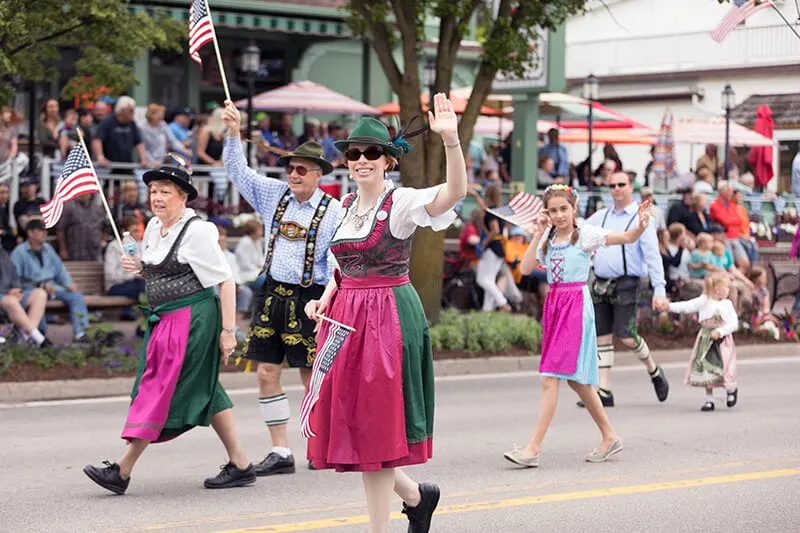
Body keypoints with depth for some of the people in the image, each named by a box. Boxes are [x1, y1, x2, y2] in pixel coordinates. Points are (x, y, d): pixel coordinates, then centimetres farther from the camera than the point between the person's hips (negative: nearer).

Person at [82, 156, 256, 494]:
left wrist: (228, 330, -19)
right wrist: (138, 267, 2)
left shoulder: (196, 231, -14)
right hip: (165, 319, 9)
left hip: (192, 318, -9)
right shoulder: (153, 228, 10)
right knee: (202, 391, 12)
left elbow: (225, 280, -15)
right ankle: (240, 465, 18)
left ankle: (123, 470, -7)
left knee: (161, 389, -8)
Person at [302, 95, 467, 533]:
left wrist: (450, 138, -41)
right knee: (351, 426, 9)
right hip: (346, 317, 7)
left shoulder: (402, 202, -9)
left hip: (388, 317, -7)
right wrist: (325, 298, 3)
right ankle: (415, 494, 30)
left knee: (376, 427, -2)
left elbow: (456, 190, -27)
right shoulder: (344, 206, 12)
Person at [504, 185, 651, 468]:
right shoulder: (547, 240, 12)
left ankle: (533, 449, -14)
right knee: (575, 379, 14)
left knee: (551, 378, -13)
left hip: (577, 306, -7)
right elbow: (525, 269, -1)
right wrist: (538, 235, -4)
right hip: (554, 306, 7)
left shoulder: (585, 234, -3)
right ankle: (610, 437, 27)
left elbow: (626, 238, -9)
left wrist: (641, 226, -30)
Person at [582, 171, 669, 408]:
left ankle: (654, 371, 16)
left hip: (626, 284, -5)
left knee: (626, 336, -12)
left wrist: (659, 288, -17)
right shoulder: (601, 216, 16)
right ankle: (604, 392, 10)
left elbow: (652, 254, -8)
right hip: (600, 284, 6)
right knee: (602, 337, 5)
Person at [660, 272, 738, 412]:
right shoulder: (704, 301, 0)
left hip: (722, 341, -1)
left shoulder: (727, 305, 0)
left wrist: (720, 331, -20)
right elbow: (687, 306, -5)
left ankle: (731, 390, 25)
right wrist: (670, 307, -16)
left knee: (723, 368, -5)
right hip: (706, 341, 1)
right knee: (706, 370, 2)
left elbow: (733, 324, -6)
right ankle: (709, 399, 12)